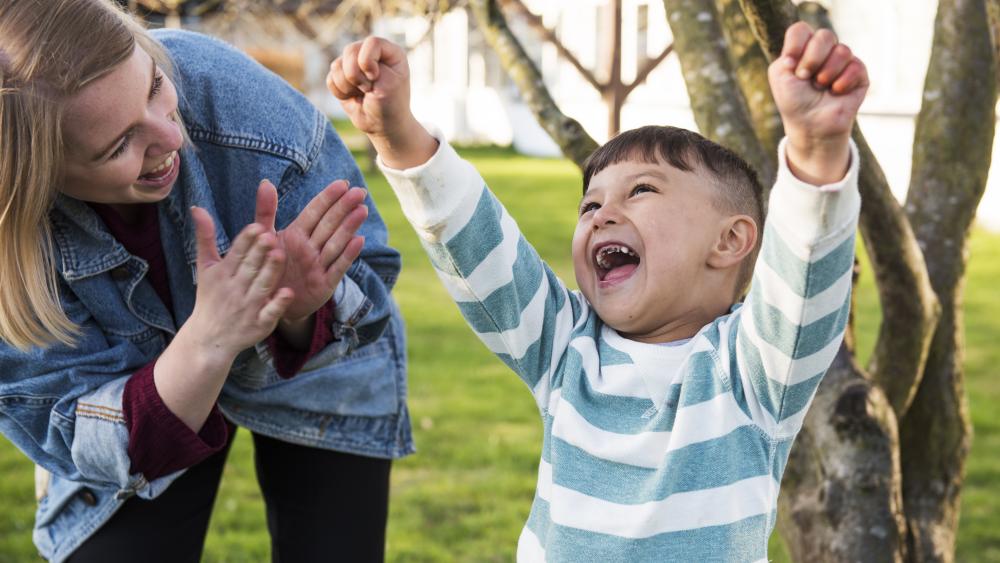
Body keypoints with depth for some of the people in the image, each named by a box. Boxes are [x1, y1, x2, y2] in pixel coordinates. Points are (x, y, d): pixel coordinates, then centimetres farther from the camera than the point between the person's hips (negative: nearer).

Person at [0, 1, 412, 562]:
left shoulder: (227, 91, -34)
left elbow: (368, 288, -22)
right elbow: (77, 442, -29)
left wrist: (301, 312, -45)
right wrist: (204, 343, -47)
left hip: (314, 382, 1)